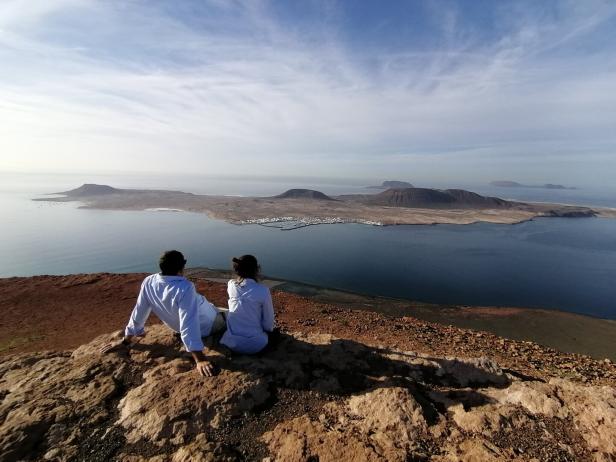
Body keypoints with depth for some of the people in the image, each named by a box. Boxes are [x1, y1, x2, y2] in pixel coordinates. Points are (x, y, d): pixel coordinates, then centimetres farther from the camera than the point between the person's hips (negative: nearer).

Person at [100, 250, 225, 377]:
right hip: (208, 326, -6)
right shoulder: (185, 288, -39)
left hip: (177, 327, 7)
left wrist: (126, 340, 5)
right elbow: (189, 325, -44)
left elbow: (139, 313, -10)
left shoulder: (148, 282, -21)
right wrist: (200, 359, -43)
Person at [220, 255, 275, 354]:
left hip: (232, 343, 3)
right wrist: (270, 329, 15)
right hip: (255, 345, -2)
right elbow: (268, 322, -6)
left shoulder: (230, 285, -6)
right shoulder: (263, 290, -17)